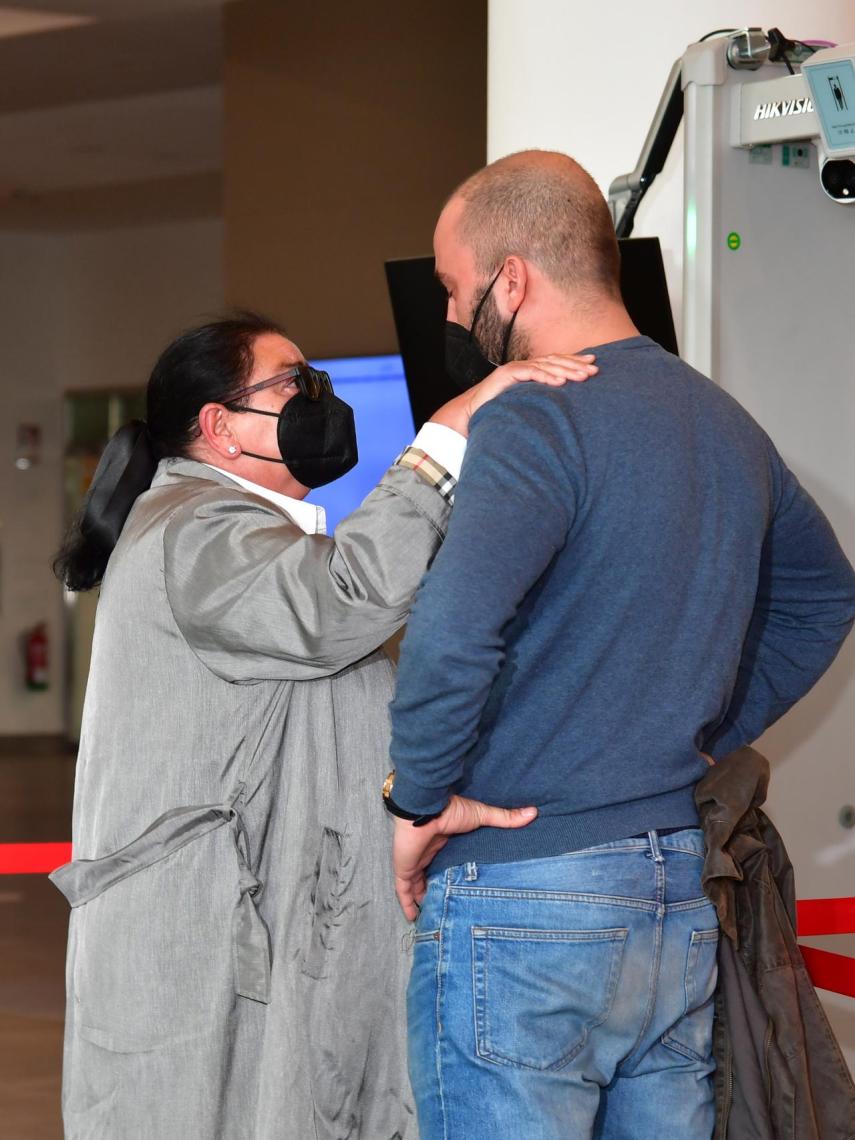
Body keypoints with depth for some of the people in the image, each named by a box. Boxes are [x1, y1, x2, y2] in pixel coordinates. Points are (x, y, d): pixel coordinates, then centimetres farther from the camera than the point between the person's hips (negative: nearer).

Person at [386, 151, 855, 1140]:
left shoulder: (535, 421, -14)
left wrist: (420, 801, -15)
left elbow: (450, 634, -30)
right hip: (686, 900, 8)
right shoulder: (726, 425, 12)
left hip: (526, 899, -8)